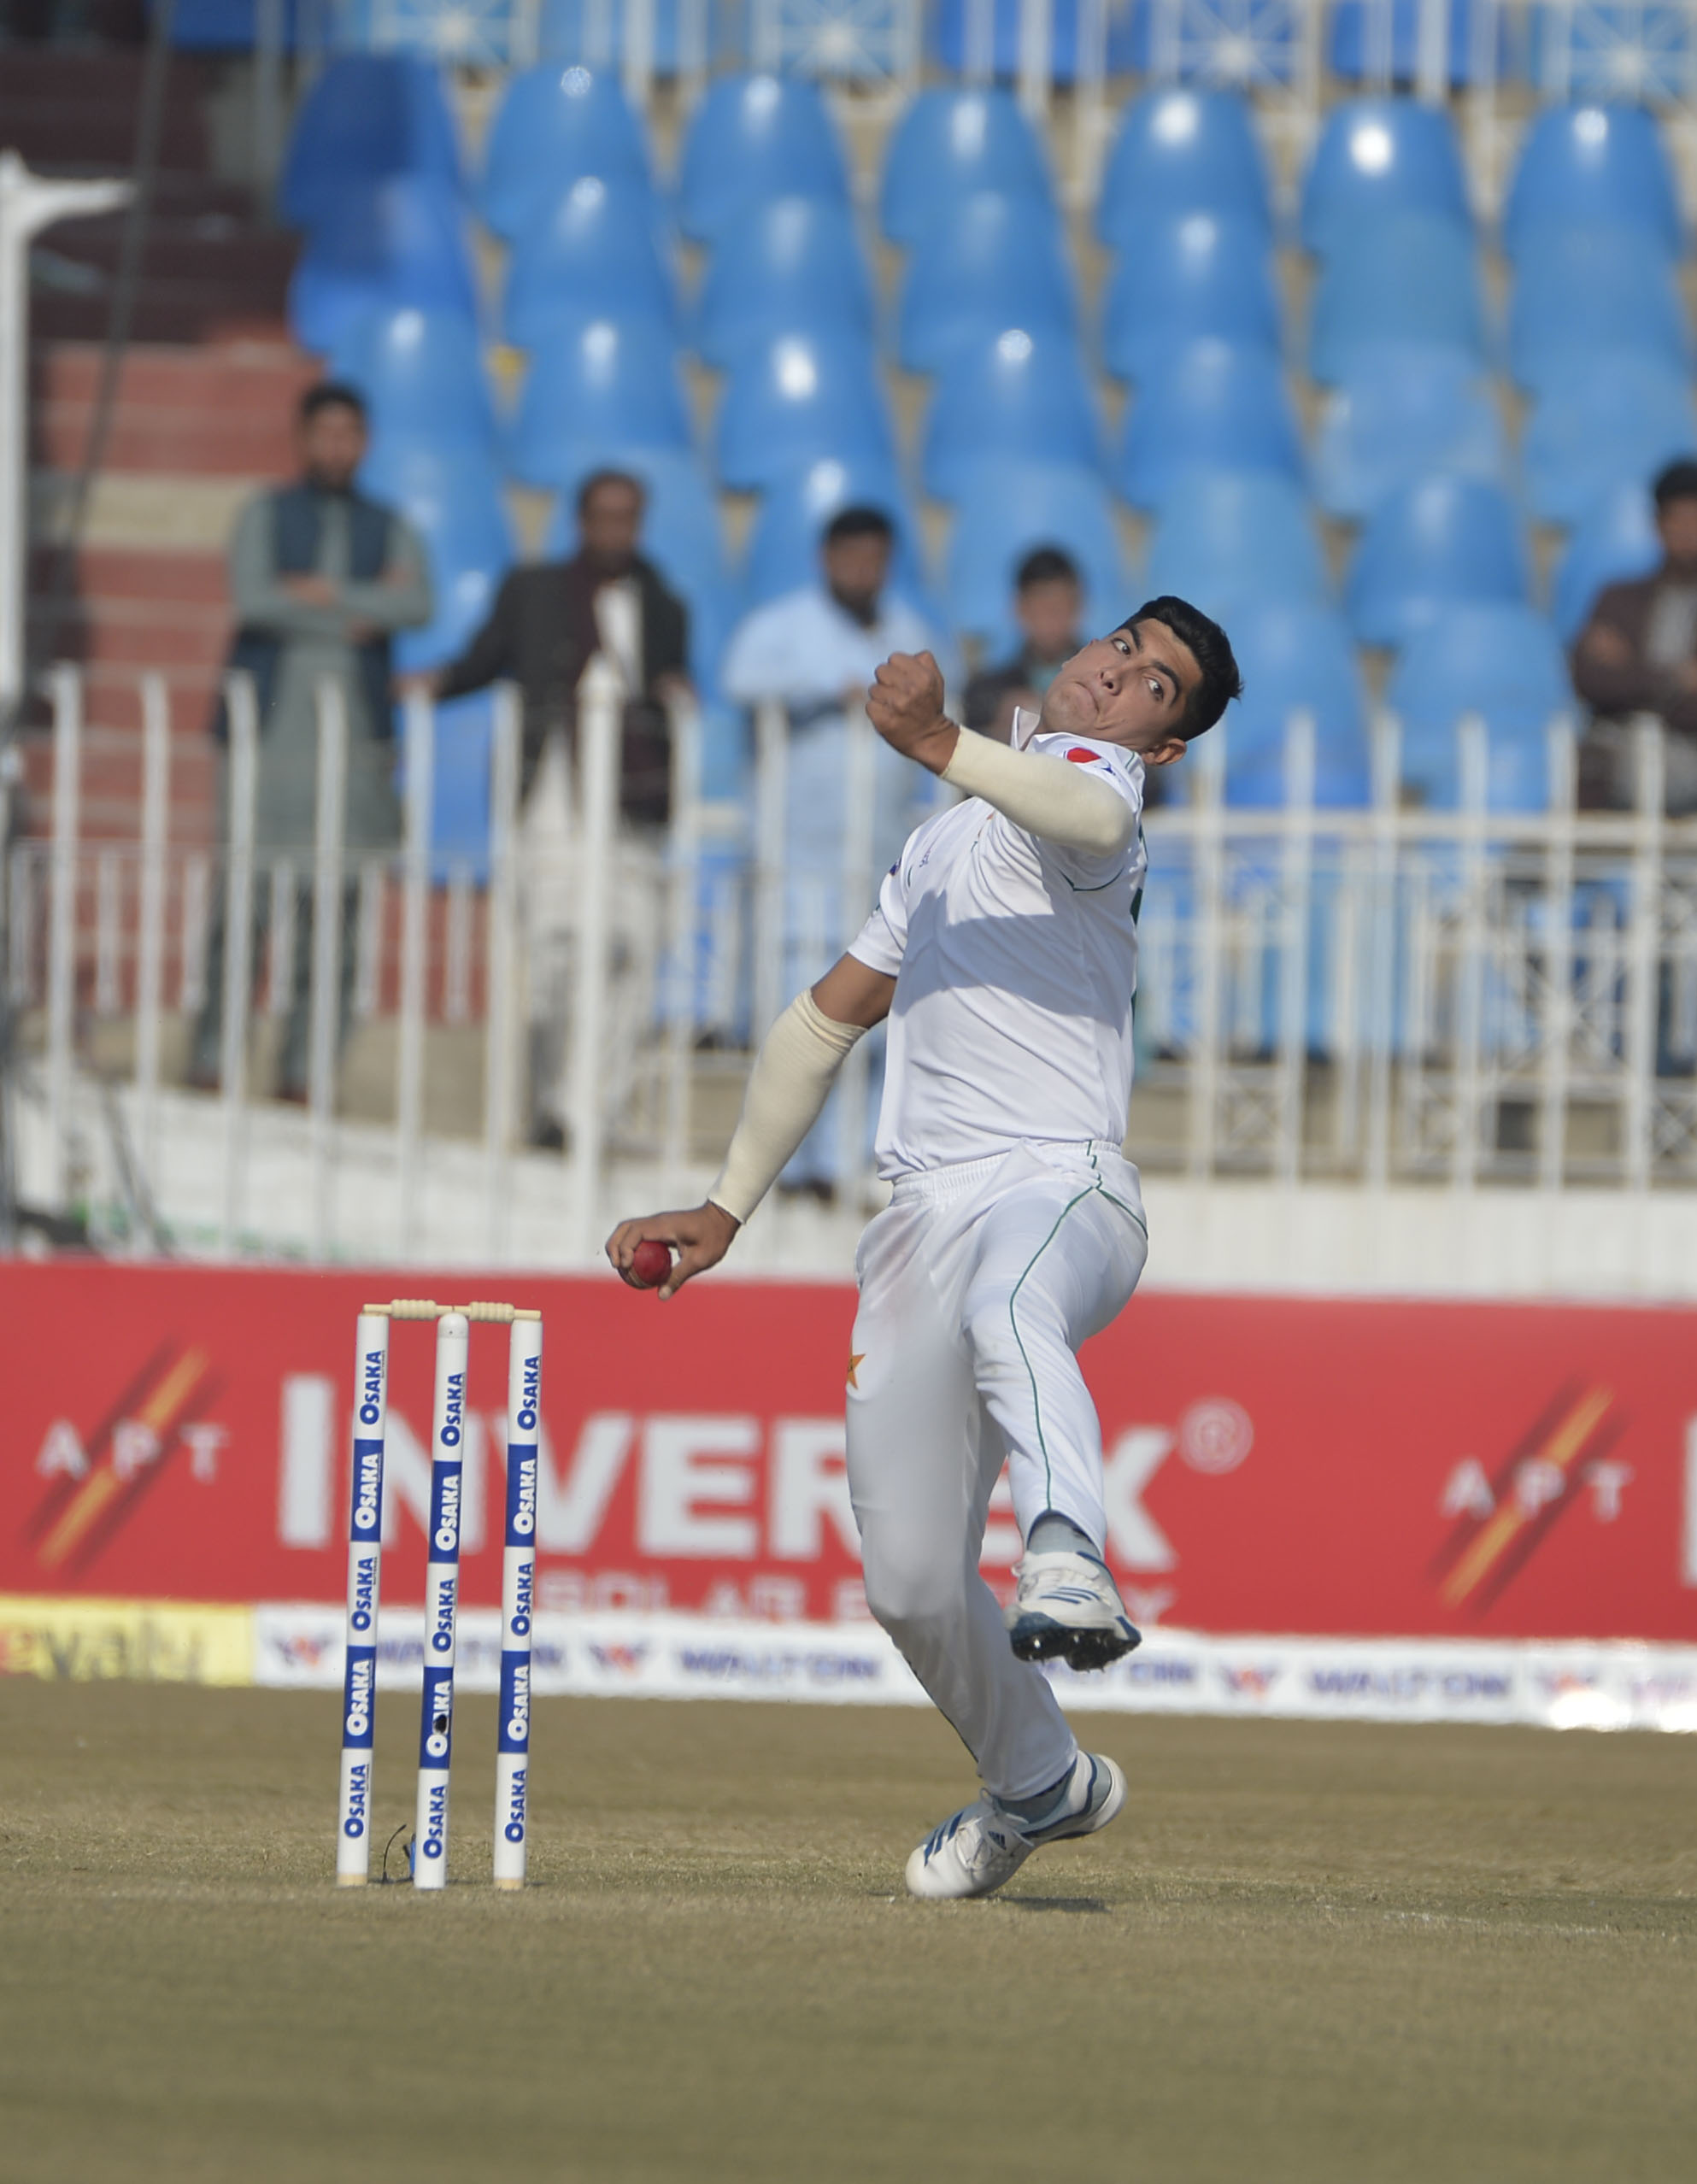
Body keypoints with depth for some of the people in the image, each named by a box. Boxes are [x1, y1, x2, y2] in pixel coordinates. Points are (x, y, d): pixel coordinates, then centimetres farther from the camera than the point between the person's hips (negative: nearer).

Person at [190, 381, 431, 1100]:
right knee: (245, 893, -8)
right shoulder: (263, 517, 10)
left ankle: (306, 1065, -1)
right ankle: (213, 1051, -2)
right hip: (268, 729, -2)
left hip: (355, 735, 2)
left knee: (334, 905, -4)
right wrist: (361, 615, -5)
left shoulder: (389, 530, 16)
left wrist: (327, 593, -8)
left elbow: (417, 606, -3)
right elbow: (253, 600, -7)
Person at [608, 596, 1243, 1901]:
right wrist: (728, 1211, 33)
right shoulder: (943, 849, 32)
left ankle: (1070, 1562, -65)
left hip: (1065, 1192, -7)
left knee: (1007, 1305, -44)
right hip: (928, 1222, 7)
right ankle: (1039, 1786, 27)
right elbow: (828, 1019, 39)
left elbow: (1095, 820, -22)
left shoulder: (1084, 768, 6)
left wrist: (941, 746, -38)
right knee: (912, 1582, 4)